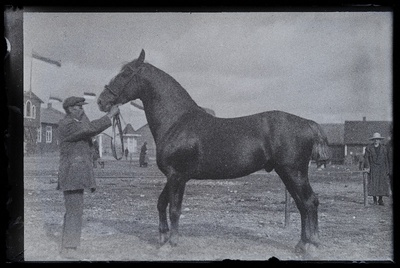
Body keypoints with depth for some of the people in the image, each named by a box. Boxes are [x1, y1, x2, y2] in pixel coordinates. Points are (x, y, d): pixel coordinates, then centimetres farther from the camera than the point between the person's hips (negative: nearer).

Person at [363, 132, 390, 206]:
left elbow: (386, 160, 8)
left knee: (382, 184, -4)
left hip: (382, 169, 1)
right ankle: (374, 200, 2)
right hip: (372, 169, -1)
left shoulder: (383, 148, 8)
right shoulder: (369, 148, 4)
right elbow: (366, 158, -2)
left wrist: (387, 171, 3)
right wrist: (367, 167, -15)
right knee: (373, 184, -5)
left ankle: (380, 200, 5)